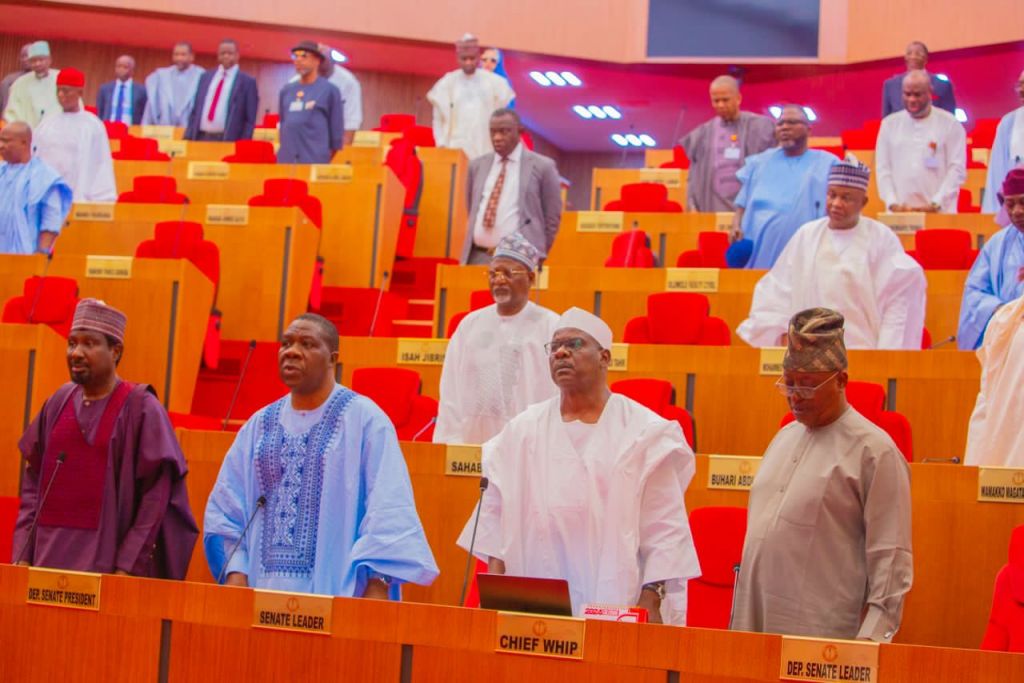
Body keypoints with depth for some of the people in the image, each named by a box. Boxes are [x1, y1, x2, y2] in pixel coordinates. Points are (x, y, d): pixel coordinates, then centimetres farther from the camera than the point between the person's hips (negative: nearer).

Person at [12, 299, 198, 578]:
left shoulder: (142, 409, -6)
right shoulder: (59, 402, 9)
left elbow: (157, 493, -10)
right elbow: (33, 481, 11)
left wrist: (127, 567, -14)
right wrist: (22, 554, 3)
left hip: (107, 560, -5)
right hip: (48, 556, 5)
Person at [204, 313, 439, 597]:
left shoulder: (364, 419, -4)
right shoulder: (259, 425, 11)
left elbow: (388, 510, -11)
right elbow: (226, 508, 9)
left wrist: (377, 585, -20)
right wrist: (235, 574, -4)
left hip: (336, 594, -4)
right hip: (263, 590, 4)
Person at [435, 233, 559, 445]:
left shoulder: (550, 327, -1)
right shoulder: (470, 324, 11)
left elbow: (562, 396, -5)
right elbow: (450, 395, 11)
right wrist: (449, 442, 4)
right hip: (471, 441, 3)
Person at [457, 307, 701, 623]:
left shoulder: (645, 433, 1)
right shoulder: (523, 430, 11)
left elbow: (664, 528, -3)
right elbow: (496, 512, 9)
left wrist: (651, 600, -11)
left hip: (614, 605, -2)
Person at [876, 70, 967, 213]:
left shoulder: (950, 124, 3)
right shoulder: (890, 124, 11)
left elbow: (957, 169, -2)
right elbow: (882, 169, 8)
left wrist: (936, 203, -12)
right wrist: (892, 203, -6)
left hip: (939, 212, -2)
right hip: (899, 212, 2)